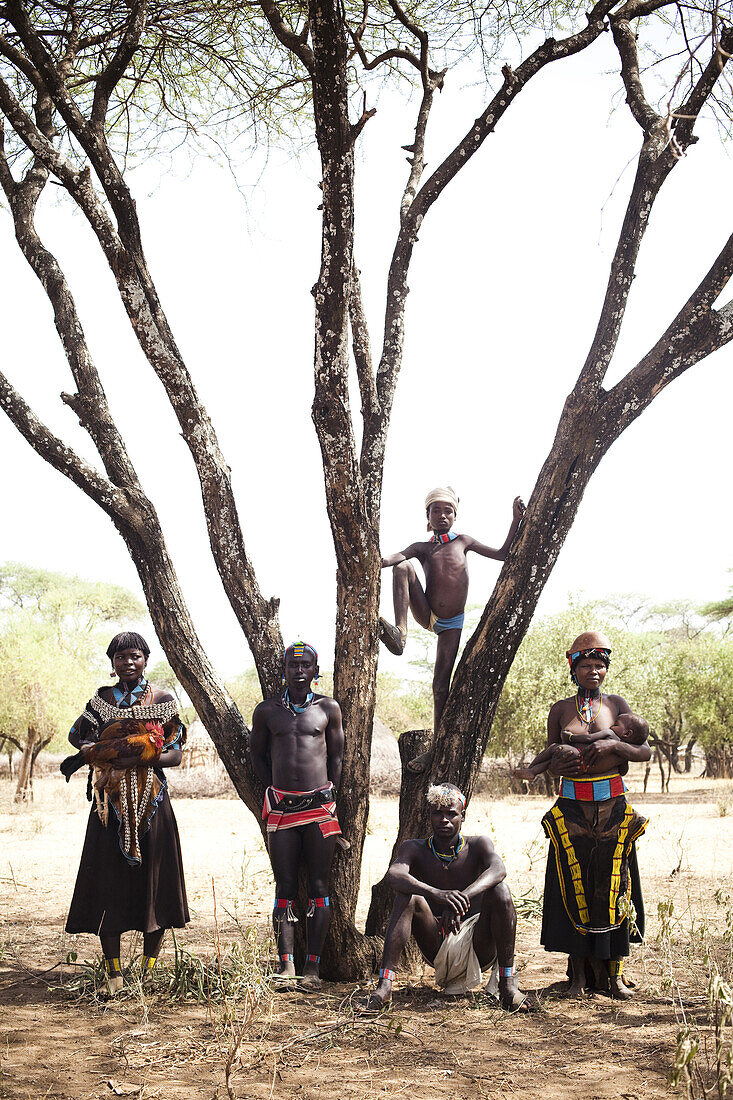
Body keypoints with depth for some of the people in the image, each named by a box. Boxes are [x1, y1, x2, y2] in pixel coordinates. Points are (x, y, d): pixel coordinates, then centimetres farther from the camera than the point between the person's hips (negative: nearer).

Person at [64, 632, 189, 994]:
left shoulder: (162, 700, 4)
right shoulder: (102, 699, 9)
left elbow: (175, 755, 0)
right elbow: (77, 734, 18)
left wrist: (141, 759, -17)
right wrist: (92, 750, -4)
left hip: (152, 800, -1)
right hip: (112, 801, 1)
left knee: (153, 878, -1)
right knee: (109, 879, -2)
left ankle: (150, 967, 9)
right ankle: (113, 970, 6)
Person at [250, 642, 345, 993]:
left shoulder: (328, 709, 6)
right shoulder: (267, 711, 6)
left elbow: (336, 755, 12)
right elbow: (258, 756, 15)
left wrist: (328, 795, 5)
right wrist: (279, 787, 8)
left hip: (320, 808, 0)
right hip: (282, 807, 0)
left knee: (318, 888, 0)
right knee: (285, 888, 1)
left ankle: (312, 967, 4)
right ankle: (286, 966, 3)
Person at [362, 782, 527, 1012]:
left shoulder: (478, 845, -2)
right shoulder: (415, 849, -1)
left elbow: (497, 870, -26)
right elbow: (394, 875, -25)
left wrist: (462, 897, -45)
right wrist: (437, 894, -44)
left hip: (478, 949, 0)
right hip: (437, 948, 1)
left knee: (500, 890, -24)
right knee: (408, 896, -23)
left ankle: (507, 984, -23)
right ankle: (384, 986, -31)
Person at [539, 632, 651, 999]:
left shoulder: (617, 705, 5)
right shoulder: (560, 710, 6)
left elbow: (645, 751, 0)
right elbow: (551, 759, 13)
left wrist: (613, 745, -17)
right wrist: (559, 764, -10)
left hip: (612, 806, 0)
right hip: (572, 809, 0)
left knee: (613, 886, 2)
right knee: (573, 887, 0)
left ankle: (614, 973, 11)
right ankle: (579, 975, 9)